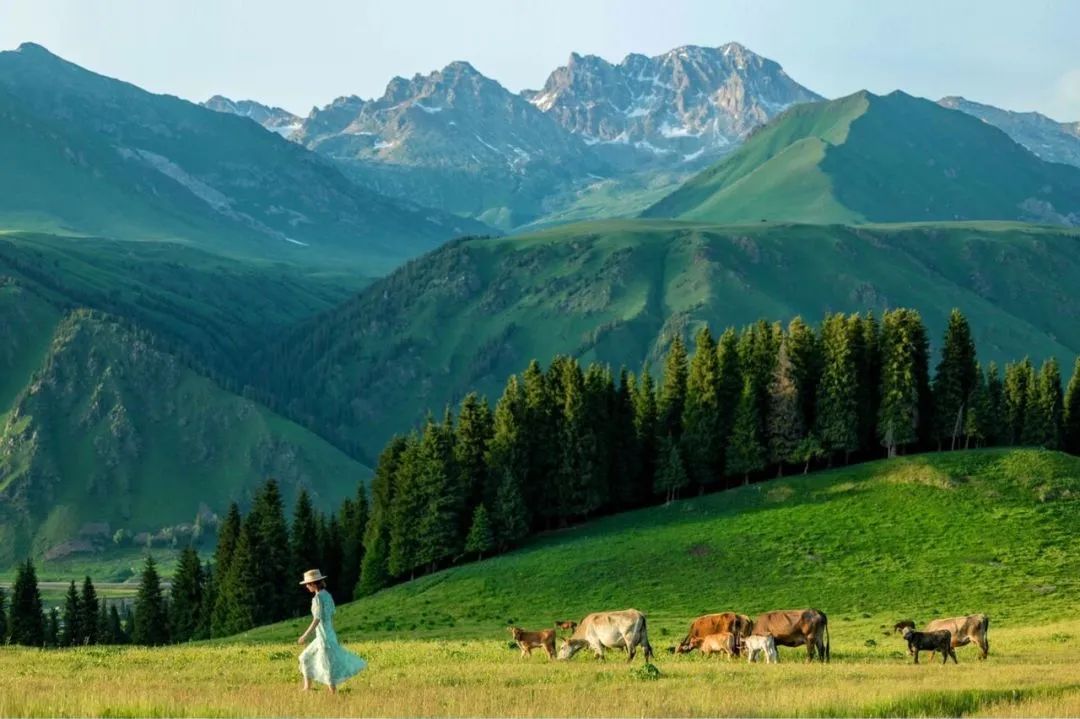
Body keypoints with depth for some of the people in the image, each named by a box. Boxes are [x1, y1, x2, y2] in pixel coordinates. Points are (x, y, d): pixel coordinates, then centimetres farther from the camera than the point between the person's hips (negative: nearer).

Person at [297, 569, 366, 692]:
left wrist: (305, 636, -14)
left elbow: (317, 620, -20)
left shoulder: (317, 598, -17)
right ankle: (307, 688, 22)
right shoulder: (328, 596, 9)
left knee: (327, 667, -2)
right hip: (330, 635, 9)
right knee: (306, 657, 18)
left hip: (324, 637, -9)